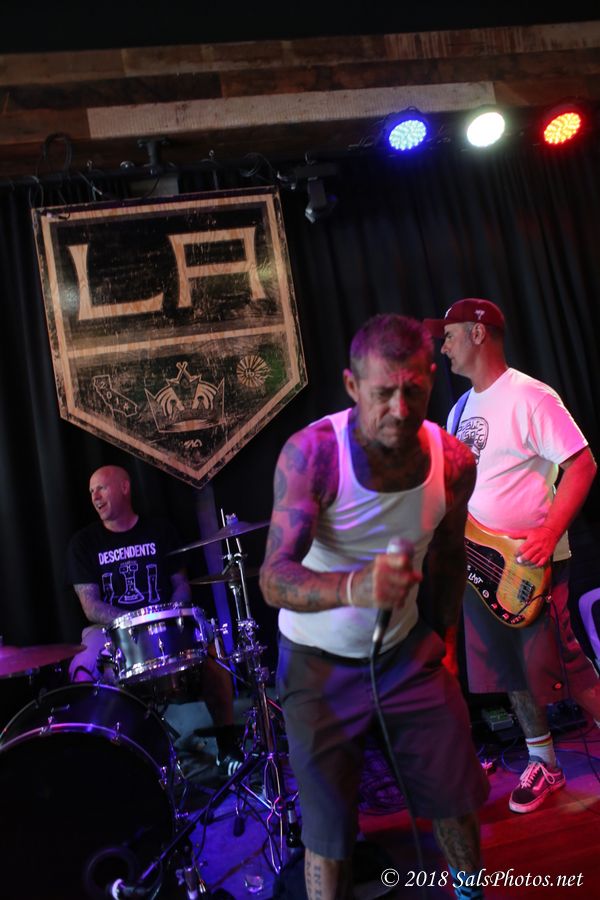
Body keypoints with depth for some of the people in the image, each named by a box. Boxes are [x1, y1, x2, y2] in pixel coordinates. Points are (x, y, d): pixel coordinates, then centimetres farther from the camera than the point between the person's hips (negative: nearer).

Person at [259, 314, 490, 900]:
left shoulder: (454, 462, -10)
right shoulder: (311, 452, -25)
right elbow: (274, 578, -32)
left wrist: (443, 634, 12)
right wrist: (355, 586, -49)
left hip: (407, 651, 4)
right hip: (320, 661, -3)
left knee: (458, 799, 13)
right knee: (328, 833, 6)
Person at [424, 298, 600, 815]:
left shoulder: (528, 397, -13)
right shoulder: (461, 408, 13)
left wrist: (548, 537, -25)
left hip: (527, 565, -8)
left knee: (555, 666, -4)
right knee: (512, 671, 14)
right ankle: (544, 764, 30)